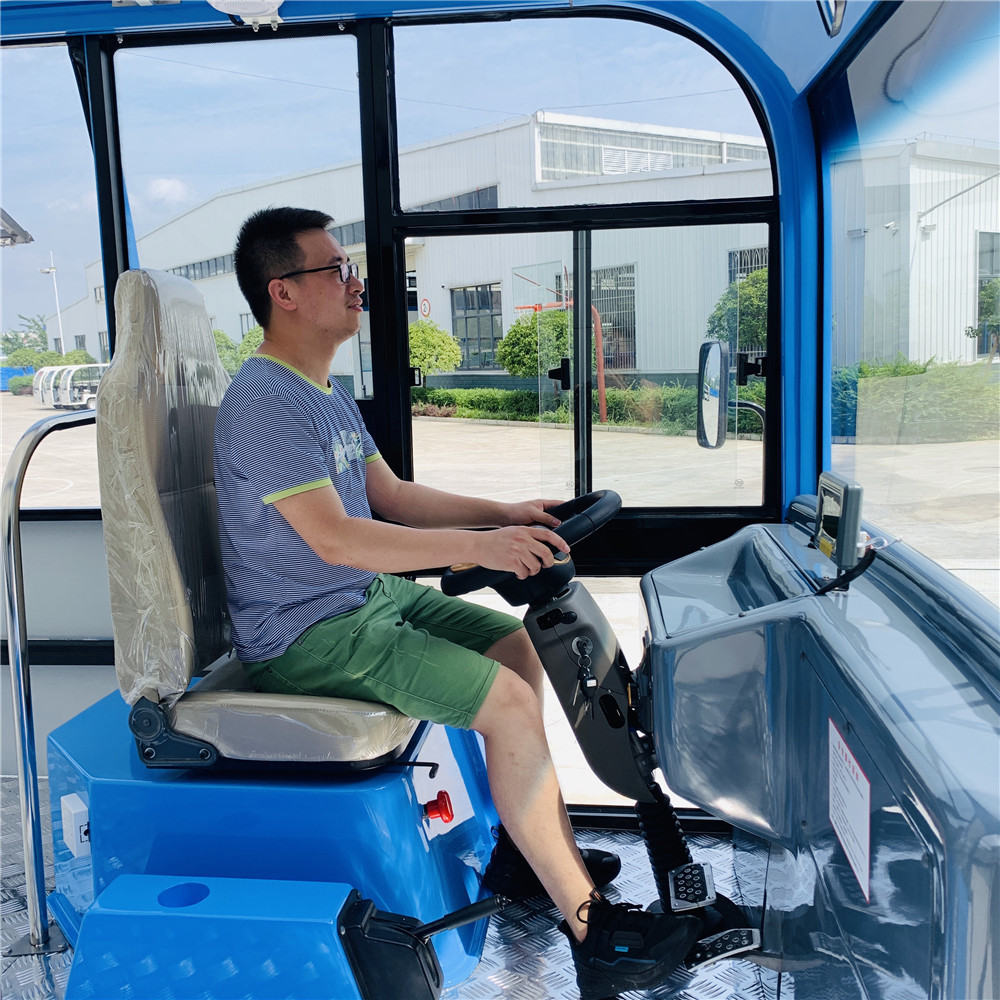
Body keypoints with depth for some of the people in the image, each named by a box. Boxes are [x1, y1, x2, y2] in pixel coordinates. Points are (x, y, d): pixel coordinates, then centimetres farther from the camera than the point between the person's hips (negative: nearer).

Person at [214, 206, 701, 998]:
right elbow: (335, 539, -27)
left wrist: (504, 513, 4)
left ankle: (529, 849, 19)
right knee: (510, 701, -19)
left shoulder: (326, 392, 12)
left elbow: (390, 494, 14)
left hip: (367, 596, 10)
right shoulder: (265, 402, -20)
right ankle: (589, 927, -7)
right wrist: (478, 547, -27)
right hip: (308, 636, -10)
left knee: (517, 645, 10)